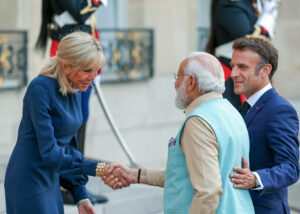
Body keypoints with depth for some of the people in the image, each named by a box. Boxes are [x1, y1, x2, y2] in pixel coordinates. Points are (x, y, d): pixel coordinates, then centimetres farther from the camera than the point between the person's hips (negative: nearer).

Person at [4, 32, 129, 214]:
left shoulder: (75, 92, 6)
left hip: (51, 182, 8)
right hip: (29, 184, -8)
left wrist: (81, 197, 9)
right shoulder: (40, 88, -19)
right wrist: (96, 168, -28)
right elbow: (49, 153, -24)